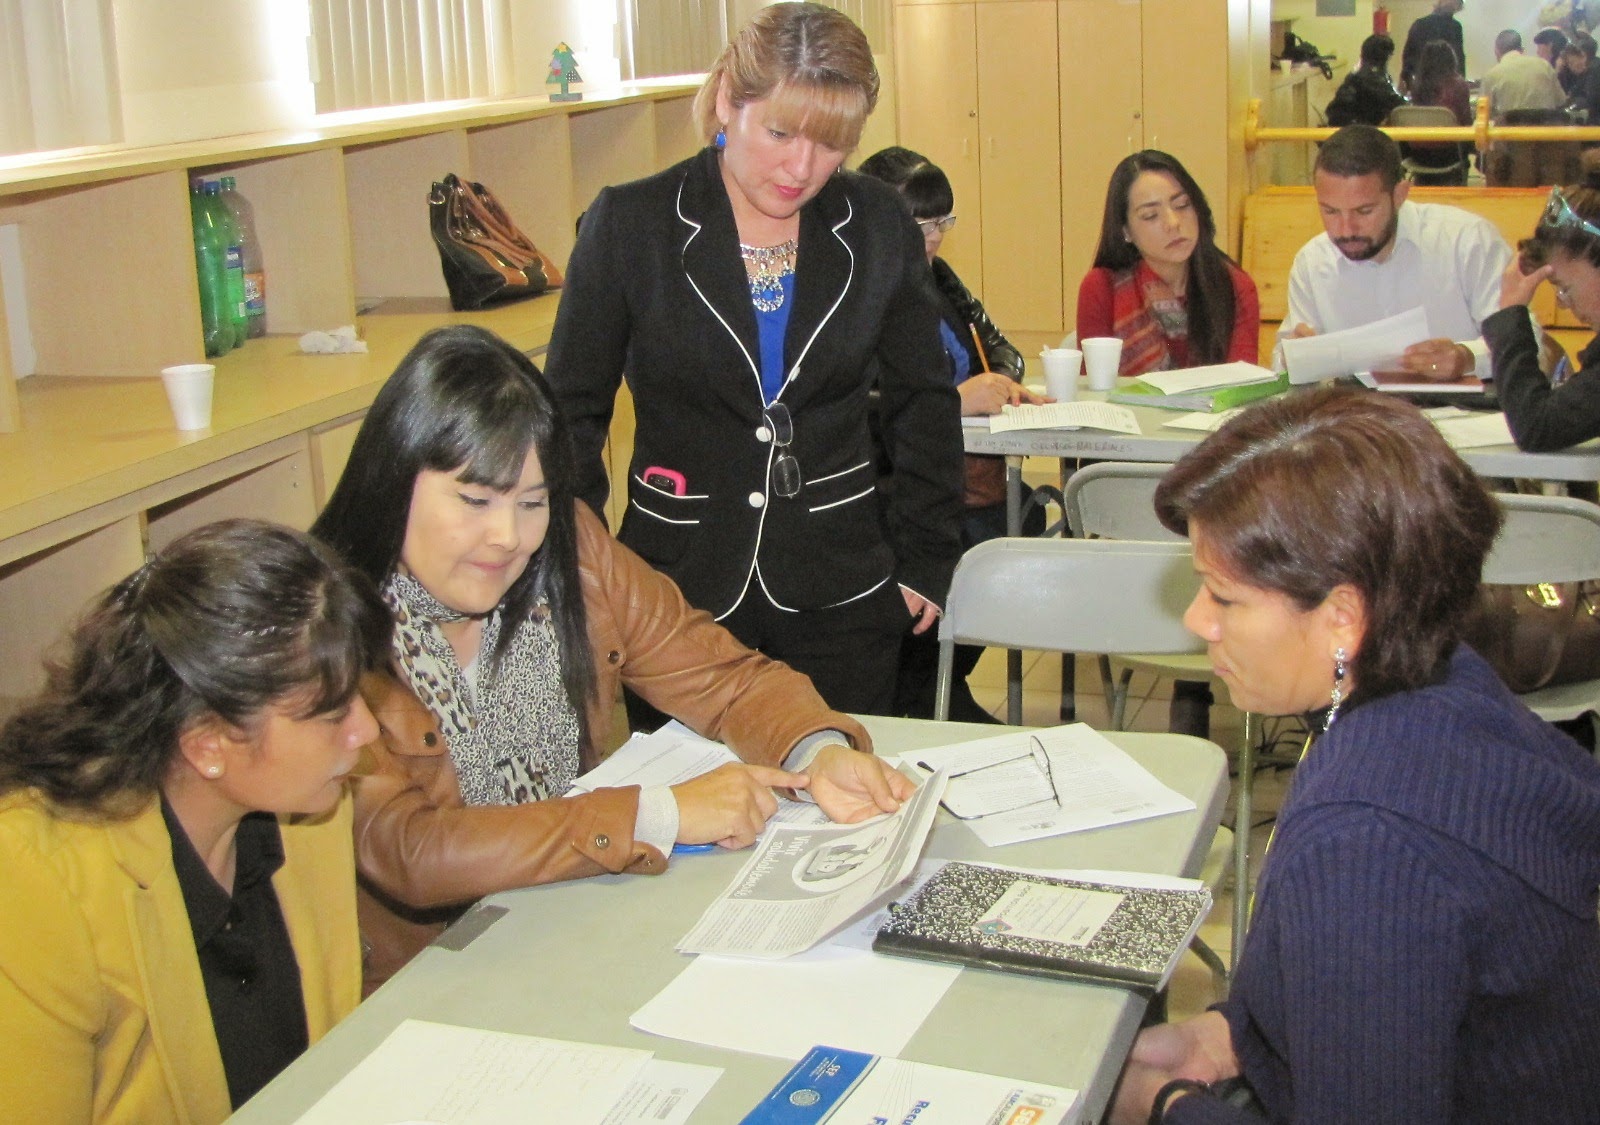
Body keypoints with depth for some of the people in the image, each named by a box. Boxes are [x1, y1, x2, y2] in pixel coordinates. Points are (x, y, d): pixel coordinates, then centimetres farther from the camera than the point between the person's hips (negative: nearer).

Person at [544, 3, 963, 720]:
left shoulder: (879, 225, 1)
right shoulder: (628, 224, -5)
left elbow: (923, 404, 11)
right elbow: (573, 411, 2)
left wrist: (926, 559, 8)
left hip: (841, 589, 2)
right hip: (676, 584, -1)